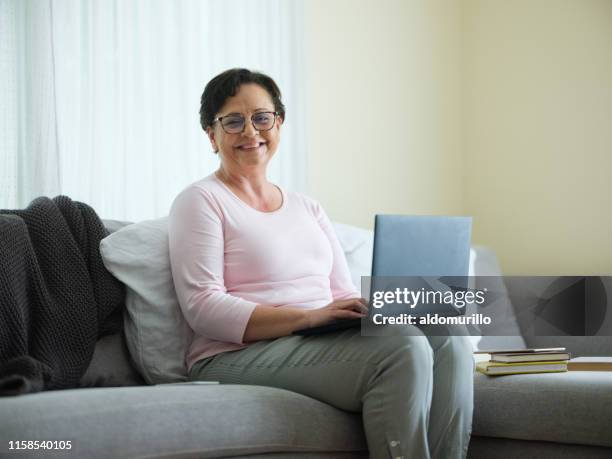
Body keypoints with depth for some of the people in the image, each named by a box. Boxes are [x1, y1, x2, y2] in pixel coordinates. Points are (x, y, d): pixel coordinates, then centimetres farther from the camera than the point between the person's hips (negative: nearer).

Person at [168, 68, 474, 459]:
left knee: (450, 343, -21)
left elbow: (344, 294, 18)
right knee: (404, 347, -29)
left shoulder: (308, 209, 23)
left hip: (328, 342, 6)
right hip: (240, 355, -6)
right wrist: (308, 317, -20)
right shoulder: (201, 202, 3)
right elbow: (203, 308, -10)